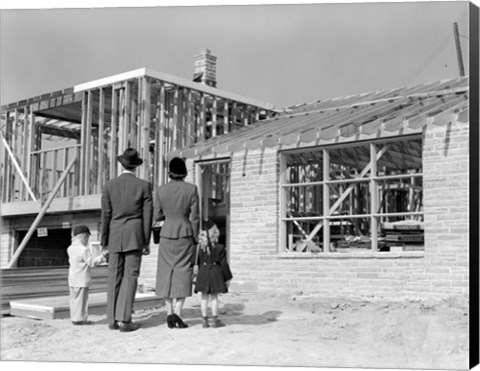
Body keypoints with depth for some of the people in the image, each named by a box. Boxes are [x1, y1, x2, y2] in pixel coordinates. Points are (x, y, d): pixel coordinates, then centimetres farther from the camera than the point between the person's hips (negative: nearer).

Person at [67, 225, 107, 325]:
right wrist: (102, 256, -11)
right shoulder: (84, 250, -17)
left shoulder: (70, 248, 7)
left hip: (72, 279, 8)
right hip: (82, 279, -8)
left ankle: (74, 317, 17)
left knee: (74, 299, 12)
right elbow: (92, 262, -18)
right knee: (81, 299, -1)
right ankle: (80, 318, 2)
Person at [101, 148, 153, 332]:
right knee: (130, 276, -1)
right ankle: (124, 320, -7)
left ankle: (112, 319, 8)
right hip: (135, 235, -2)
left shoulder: (109, 185, 1)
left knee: (114, 277, 8)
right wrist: (146, 241, 3)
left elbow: (106, 215, 1)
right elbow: (147, 215, -3)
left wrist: (104, 241, 8)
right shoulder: (144, 185, -3)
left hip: (115, 236, 2)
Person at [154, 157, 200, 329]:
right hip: (185, 234, -2)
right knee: (183, 274, 1)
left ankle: (169, 312, 4)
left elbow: (156, 216, 2)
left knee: (167, 273, 10)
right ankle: (177, 313, -11)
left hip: (167, 234, 2)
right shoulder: (191, 189, -6)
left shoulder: (160, 190, -1)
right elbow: (195, 217, -6)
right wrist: (196, 238, 2)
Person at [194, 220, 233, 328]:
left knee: (204, 297, 8)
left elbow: (197, 263, 3)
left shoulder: (199, 247, -2)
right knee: (214, 297, 6)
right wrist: (228, 278, 1)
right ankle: (215, 320, 10)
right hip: (215, 273, -2)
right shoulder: (220, 248, -9)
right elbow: (223, 264, -6)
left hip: (203, 273, 2)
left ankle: (204, 320, 10)